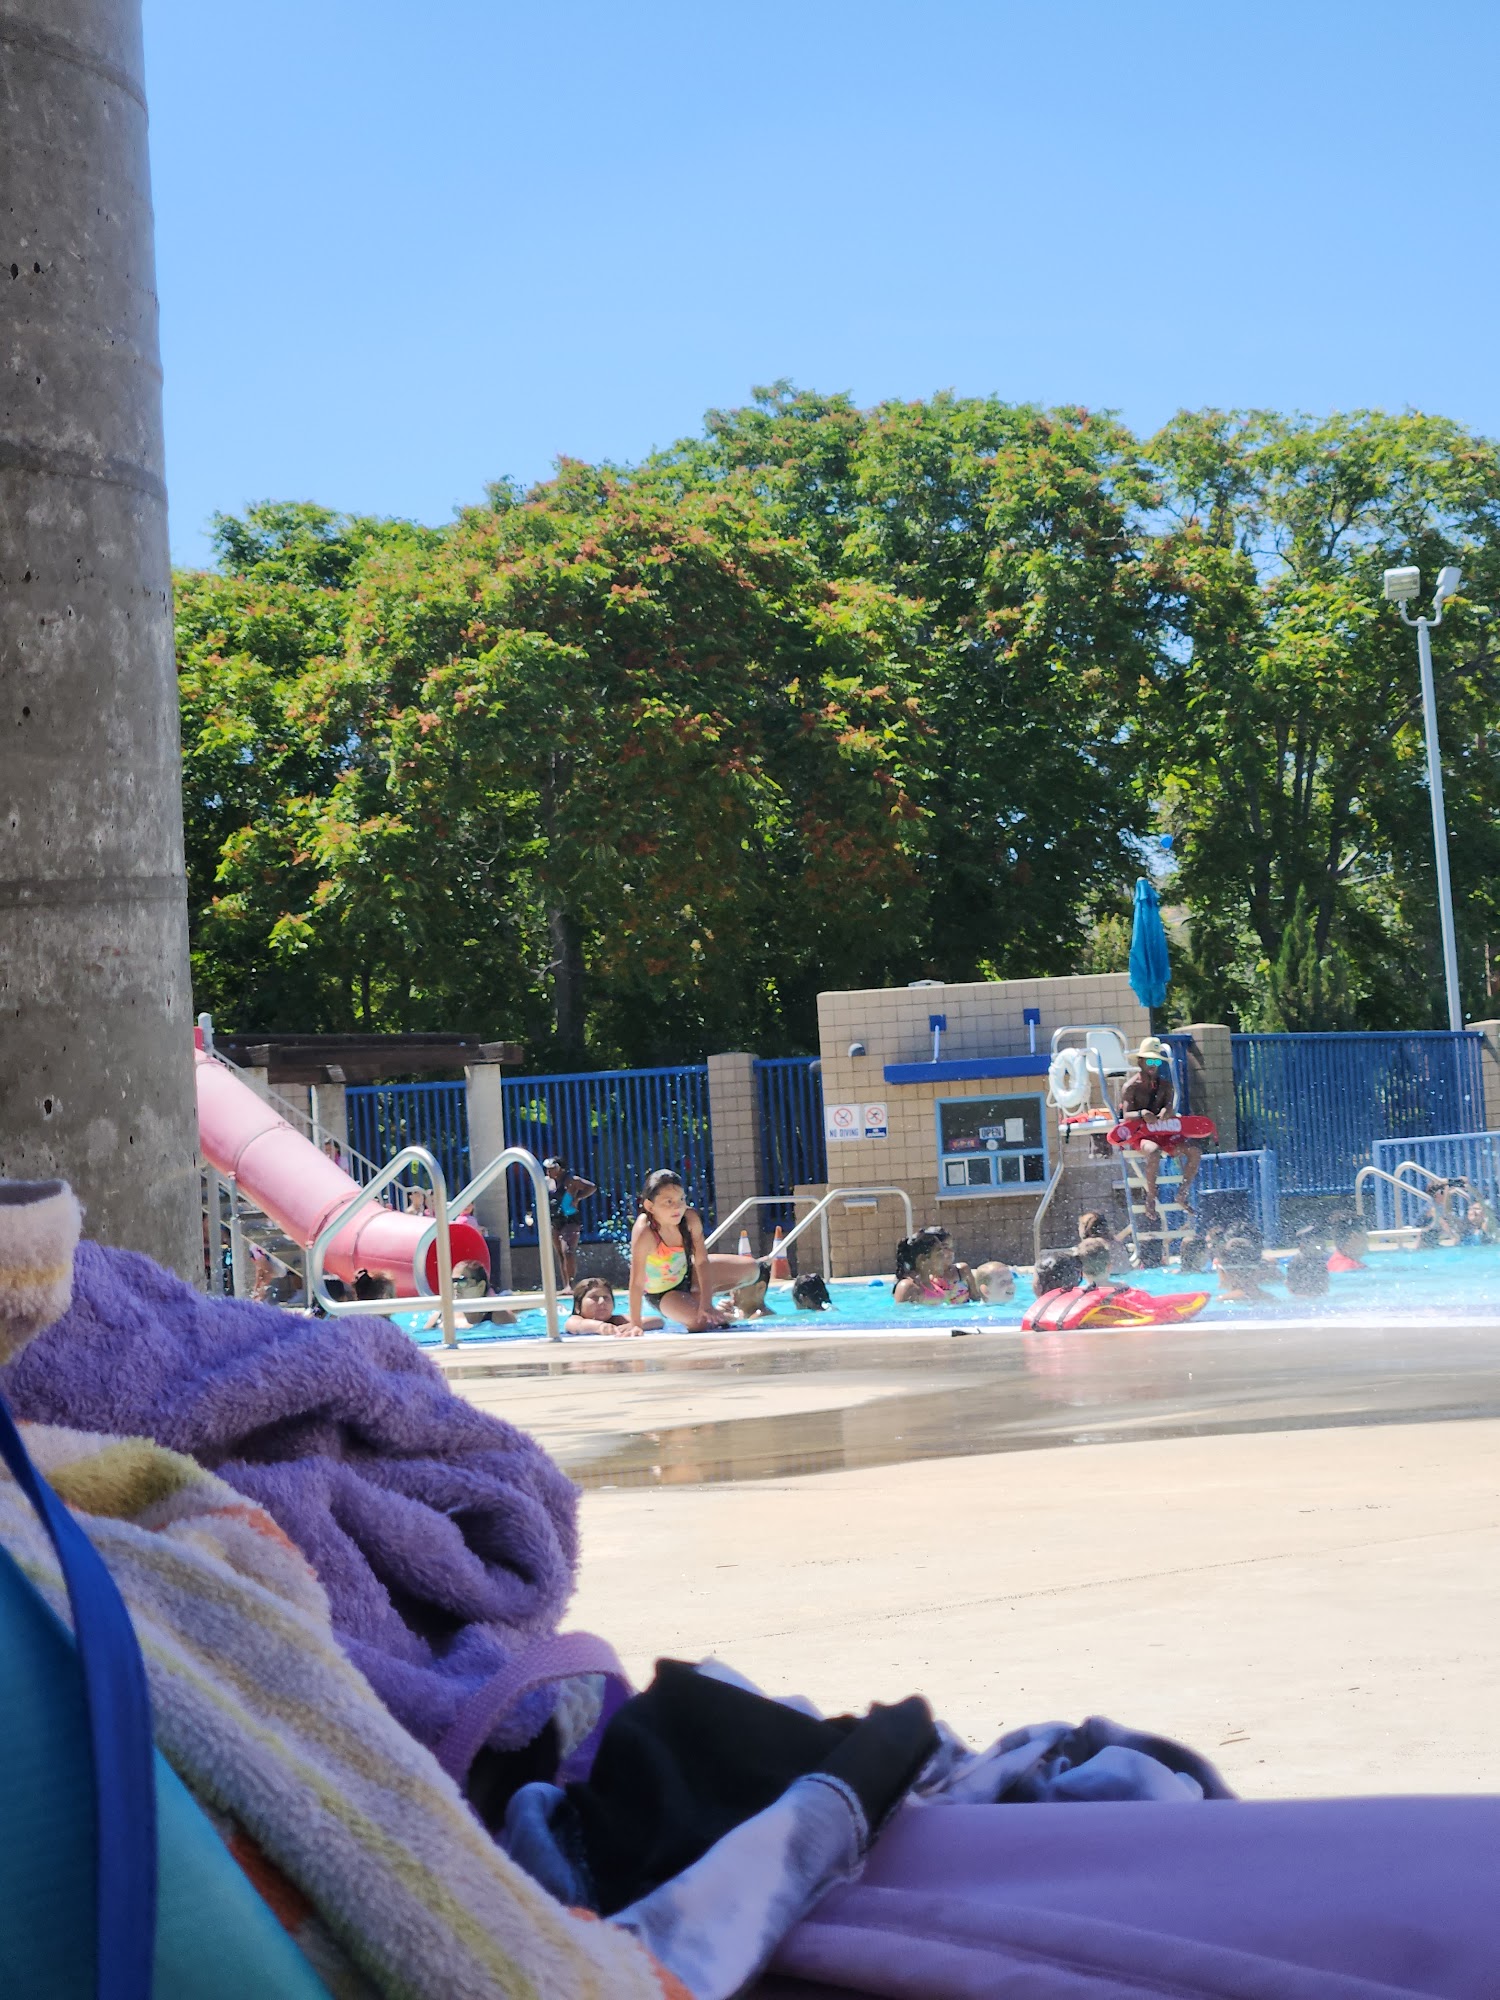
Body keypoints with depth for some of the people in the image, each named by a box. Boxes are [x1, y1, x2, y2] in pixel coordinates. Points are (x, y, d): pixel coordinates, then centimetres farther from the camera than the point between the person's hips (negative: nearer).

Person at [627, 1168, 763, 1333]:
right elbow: (637, 1282, -38)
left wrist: (706, 1303, -27)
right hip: (663, 1294, -5)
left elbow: (702, 1262, -20)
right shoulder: (644, 1233, -39)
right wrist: (635, 1325, -37)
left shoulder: (690, 1218, -25)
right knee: (700, 1322, -26)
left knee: (749, 1268, 1)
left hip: (687, 1273, 5)